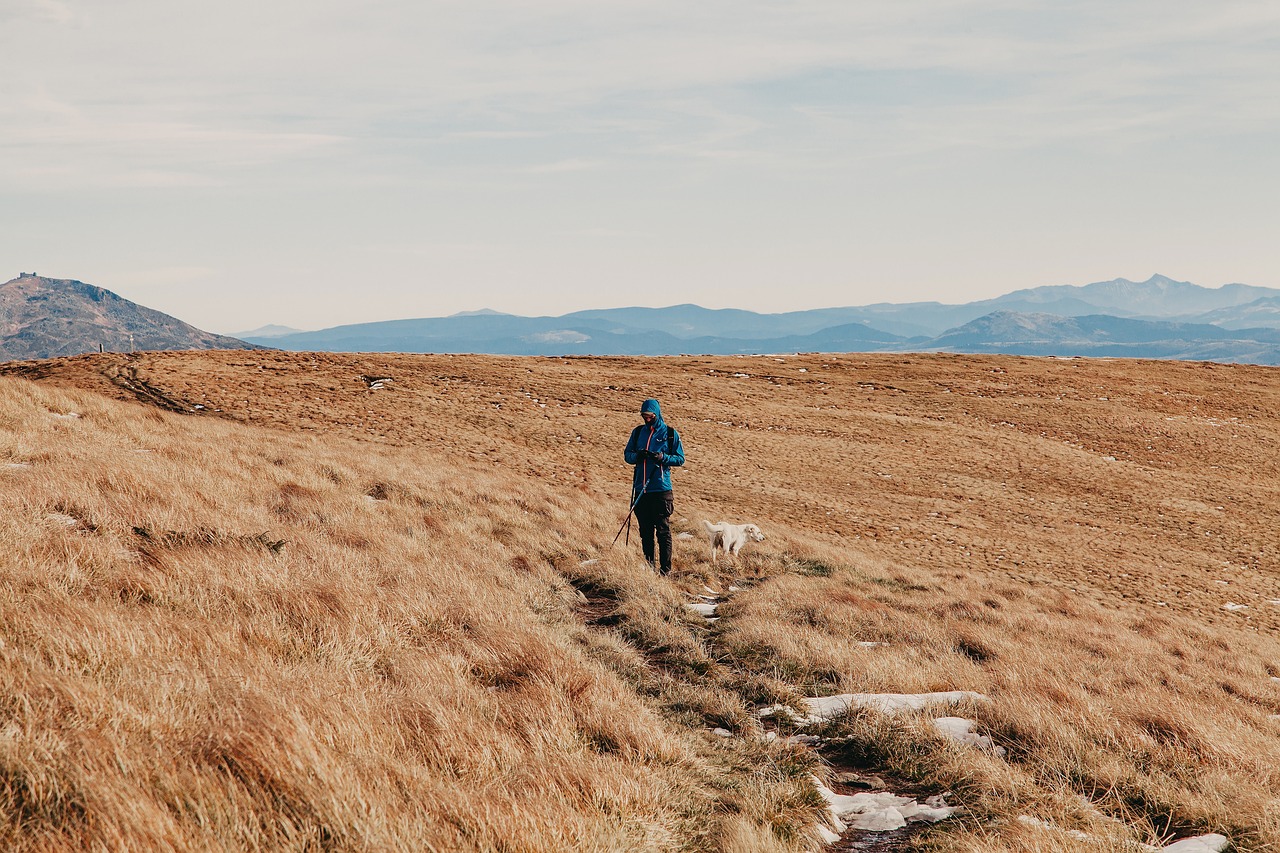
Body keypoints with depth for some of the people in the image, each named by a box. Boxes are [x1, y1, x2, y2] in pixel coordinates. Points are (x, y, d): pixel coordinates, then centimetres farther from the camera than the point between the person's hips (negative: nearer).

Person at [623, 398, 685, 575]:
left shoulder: (670, 434, 1)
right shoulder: (638, 432, 11)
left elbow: (680, 459, 1)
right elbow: (627, 455, 13)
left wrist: (663, 457, -16)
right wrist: (638, 455, -10)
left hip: (661, 489, -4)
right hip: (641, 488, 4)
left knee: (663, 530, -5)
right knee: (645, 531, 9)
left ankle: (665, 568, -1)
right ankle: (648, 566, 16)